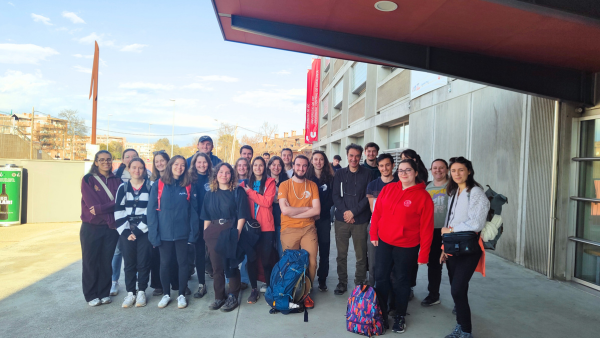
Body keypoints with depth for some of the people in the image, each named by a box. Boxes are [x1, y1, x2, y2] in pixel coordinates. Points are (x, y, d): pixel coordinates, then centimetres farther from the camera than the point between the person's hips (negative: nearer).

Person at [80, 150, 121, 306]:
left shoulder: (116, 180, 6)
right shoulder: (88, 179, -2)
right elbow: (93, 205, -11)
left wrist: (100, 208, -17)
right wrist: (111, 206, -10)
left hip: (111, 228, 2)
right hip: (91, 228, -2)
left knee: (106, 261, 8)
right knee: (90, 262, 6)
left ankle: (104, 293, 21)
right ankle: (91, 295, 19)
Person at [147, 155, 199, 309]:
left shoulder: (188, 186, 0)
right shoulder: (159, 185, -3)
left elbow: (193, 210, 0)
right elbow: (152, 210, -5)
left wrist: (193, 232, -6)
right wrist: (153, 233, -10)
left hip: (183, 233, 0)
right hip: (164, 233, 0)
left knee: (183, 263, 9)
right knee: (165, 263, 13)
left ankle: (182, 294, 24)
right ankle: (166, 294, 29)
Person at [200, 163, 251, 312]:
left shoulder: (238, 192, 0)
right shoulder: (210, 194, 12)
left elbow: (242, 215, -6)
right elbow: (206, 217, 13)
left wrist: (237, 232, -15)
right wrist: (205, 233, 5)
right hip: (213, 233, 4)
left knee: (232, 265, 0)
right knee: (217, 266, 8)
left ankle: (233, 297, 12)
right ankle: (219, 297, 20)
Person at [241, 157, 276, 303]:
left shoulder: (270, 182, 2)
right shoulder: (246, 183, 12)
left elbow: (268, 201, -13)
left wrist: (250, 192, -10)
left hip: (266, 227, -3)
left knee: (266, 259, 1)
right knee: (251, 258, 4)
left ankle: (269, 288, 16)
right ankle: (254, 289, 17)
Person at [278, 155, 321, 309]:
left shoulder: (312, 185, 7)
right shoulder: (284, 185, 1)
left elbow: (317, 210, -4)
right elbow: (285, 210, -12)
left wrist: (294, 213, -10)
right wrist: (306, 208, -6)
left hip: (308, 229, 2)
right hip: (289, 230, -1)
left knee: (311, 262, -4)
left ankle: (306, 293, 16)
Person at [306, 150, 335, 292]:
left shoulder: (330, 178, 4)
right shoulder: (306, 177, 2)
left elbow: (332, 198, 2)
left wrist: (321, 210, -9)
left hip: (324, 218, 1)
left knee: (324, 249, 5)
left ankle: (322, 279, 17)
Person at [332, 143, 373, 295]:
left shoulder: (367, 174, 1)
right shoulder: (340, 174, 8)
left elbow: (368, 197, -4)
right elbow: (336, 196, 3)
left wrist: (353, 212, -11)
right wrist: (344, 211, -11)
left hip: (360, 220, -2)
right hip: (342, 220, 2)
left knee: (361, 255, 4)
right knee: (341, 254, 8)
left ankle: (360, 283, 20)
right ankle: (342, 282, 22)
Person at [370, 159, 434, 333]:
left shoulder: (423, 196, -11)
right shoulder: (388, 189, 0)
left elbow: (426, 227, -10)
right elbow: (377, 212, 7)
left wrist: (423, 254, -10)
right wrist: (373, 234, 5)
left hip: (407, 247, -3)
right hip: (384, 243, 3)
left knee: (402, 281, 10)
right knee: (381, 278, 10)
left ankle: (400, 317, 30)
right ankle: (381, 313, 27)